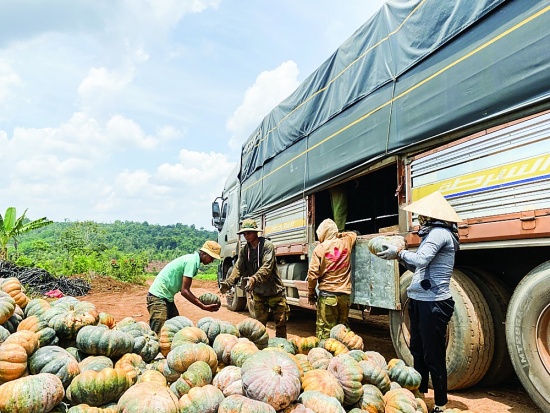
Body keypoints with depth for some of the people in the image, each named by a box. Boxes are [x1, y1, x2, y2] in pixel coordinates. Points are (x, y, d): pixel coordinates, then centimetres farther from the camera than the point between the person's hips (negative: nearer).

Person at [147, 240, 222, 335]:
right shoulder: (192, 261, -18)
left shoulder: (192, 259, 11)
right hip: (158, 297, -10)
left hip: (167, 298, 10)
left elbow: (184, 289, 13)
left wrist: (199, 300, 5)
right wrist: (203, 307, -19)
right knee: (156, 333, -10)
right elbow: (184, 291, -21)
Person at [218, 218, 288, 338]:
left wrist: (254, 279, -41)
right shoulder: (244, 250, 4)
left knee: (280, 323, 7)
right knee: (259, 324, 10)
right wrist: (227, 283, -20)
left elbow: (267, 267, -25)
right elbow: (239, 269, -4)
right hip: (258, 293, 5)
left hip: (275, 291, -4)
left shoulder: (267, 245, -14)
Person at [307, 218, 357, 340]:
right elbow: (353, 234, 30)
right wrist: (339, 235, 30)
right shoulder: (346, 243, 5)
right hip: (345, 294, 4)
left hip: (327, 294, -4)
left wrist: (311, 294, 2)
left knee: (325, 329, 1)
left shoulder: (320, 248, -6)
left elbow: (312, 274, -8)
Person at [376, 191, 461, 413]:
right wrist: (399, 257, 7)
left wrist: (399, 252, -14)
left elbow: (421, 259, -28)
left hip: (433, 303, -10)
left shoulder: (440, 233, -14)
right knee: (418, 350, 19)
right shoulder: (432, 233, 16)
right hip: (420, 301, 10)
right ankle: (419, 395, 34)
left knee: (433, 356, 0)